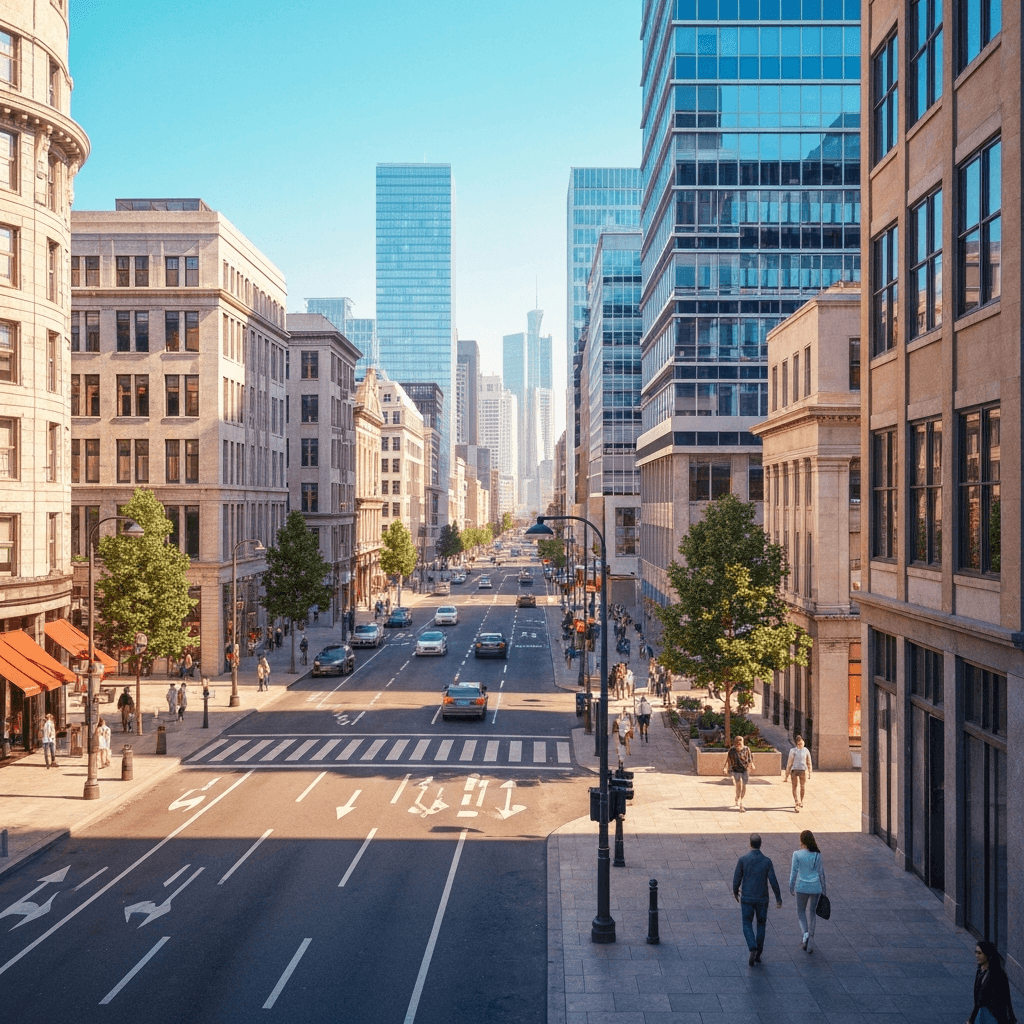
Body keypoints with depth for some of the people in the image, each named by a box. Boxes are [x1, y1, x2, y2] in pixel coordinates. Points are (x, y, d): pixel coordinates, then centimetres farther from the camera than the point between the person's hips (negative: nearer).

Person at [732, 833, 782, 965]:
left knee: (747, 925, 11)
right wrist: (778, 898, 4)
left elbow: (737, 879, -6)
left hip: (747, 899, -1)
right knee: (761, 924, 20)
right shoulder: (767, 861, -11)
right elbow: (773, 881, -10)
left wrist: (735, 892, 13)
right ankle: (758, 954, 22)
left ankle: (753, 949, -13)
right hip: (762, 899, 1)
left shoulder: (742, 859, -12)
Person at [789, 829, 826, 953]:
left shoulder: (797, 854, -10)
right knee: (812, 913, 15)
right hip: (815, 887, 2)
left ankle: (805, 933, -9)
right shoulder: (817, 854, -2)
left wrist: (791, 888, 5)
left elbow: (794, 872, -6)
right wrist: (823, 890, 13)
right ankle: (810, 943, 14)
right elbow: (821, 873, 3)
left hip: (802, 887, -2)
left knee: (801, 911, 16)